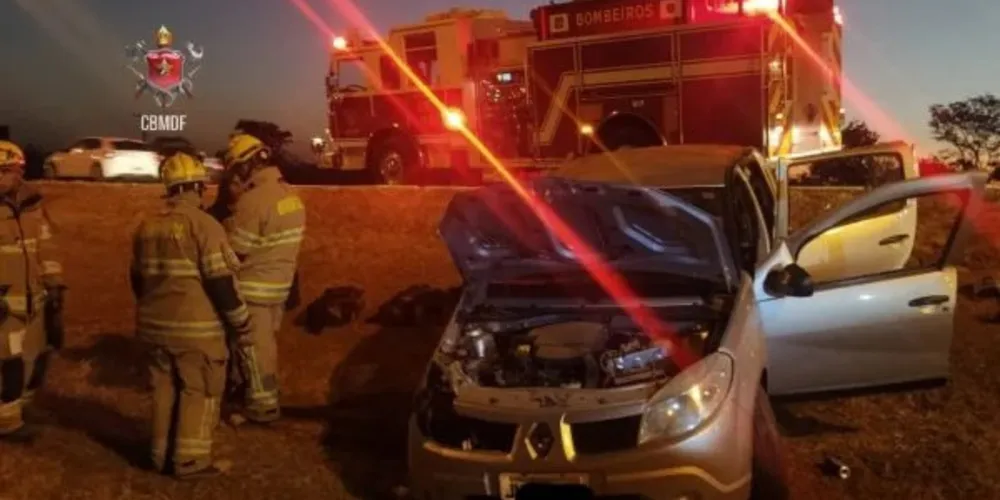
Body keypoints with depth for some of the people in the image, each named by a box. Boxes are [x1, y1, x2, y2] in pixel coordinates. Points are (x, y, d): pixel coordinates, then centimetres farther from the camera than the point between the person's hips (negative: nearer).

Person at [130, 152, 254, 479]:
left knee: (165, 390, 16)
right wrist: (242, 325, -10)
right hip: (196, 327, -7)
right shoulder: (204, 225, -15)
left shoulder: (147, 227, 8)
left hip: (156, 326, 7)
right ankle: (191, 461, 7)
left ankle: (163, 456, 24)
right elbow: (221, 283, -18)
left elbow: (138, 279, 18)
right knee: (200, 392, 4)